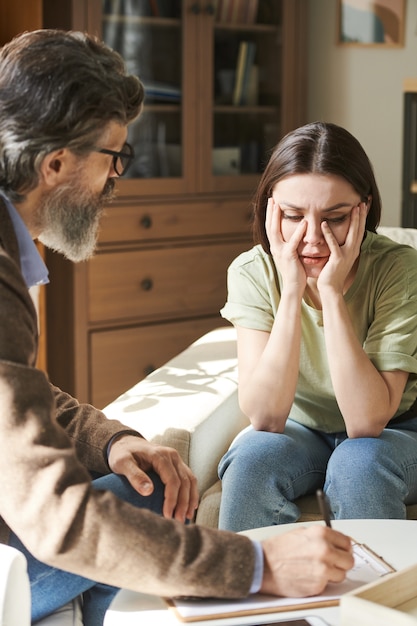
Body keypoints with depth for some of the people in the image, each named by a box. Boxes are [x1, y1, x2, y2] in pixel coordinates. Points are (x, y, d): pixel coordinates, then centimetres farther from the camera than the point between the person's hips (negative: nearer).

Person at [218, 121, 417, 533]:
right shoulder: (253, 272, -17)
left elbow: (367, 422, -29)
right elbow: (265, 417, -25)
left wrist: (331, 292, -33)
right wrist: (292, 290, -32)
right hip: (299, 428, 1)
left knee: (357, 464, -32)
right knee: (252, 458, -29)